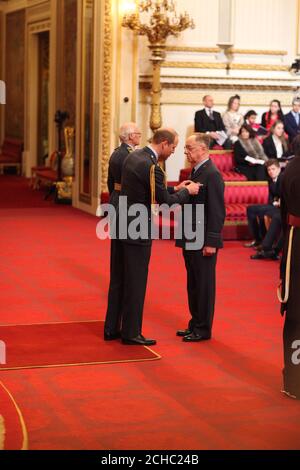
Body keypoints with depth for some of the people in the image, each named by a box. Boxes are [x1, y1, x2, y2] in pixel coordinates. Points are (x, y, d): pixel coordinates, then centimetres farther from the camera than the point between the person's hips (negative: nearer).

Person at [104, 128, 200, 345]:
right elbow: (165, 202, -15)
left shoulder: (134, 156, 8)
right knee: (136, 282, 2)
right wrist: (187, 192, -1)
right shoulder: (152, 167, -20)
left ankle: (112, 328, 25)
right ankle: (131, 333, 10)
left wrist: (175, 189, 16)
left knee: (120, 279, 16)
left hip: (122, 225, 9)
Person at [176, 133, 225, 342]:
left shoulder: (212, 175, -16)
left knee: (204, 285, 1)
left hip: (203, 242, -9)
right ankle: (195, 325, 26)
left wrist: (211, 242, -20)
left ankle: (203, 329, 9)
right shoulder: (196, 171, 14)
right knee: (193, 284, 16)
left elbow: (217, 211, -19)